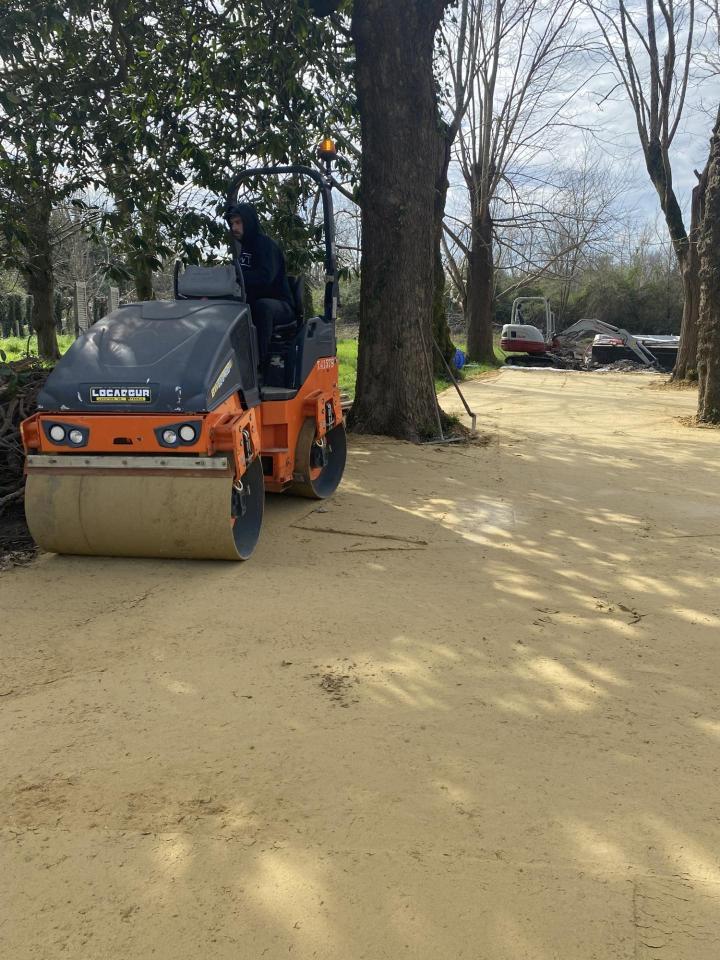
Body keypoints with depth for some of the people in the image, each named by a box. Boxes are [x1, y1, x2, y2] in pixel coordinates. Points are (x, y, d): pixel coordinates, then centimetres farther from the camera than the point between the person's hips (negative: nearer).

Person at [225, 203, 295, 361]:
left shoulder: (266, 245, -13)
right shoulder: (244, 247, 14)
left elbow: (265, 277, -31)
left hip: (280, 306, -8)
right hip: (254, 305, 9)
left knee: (262, 305, -40)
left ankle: (260, 360, -40)